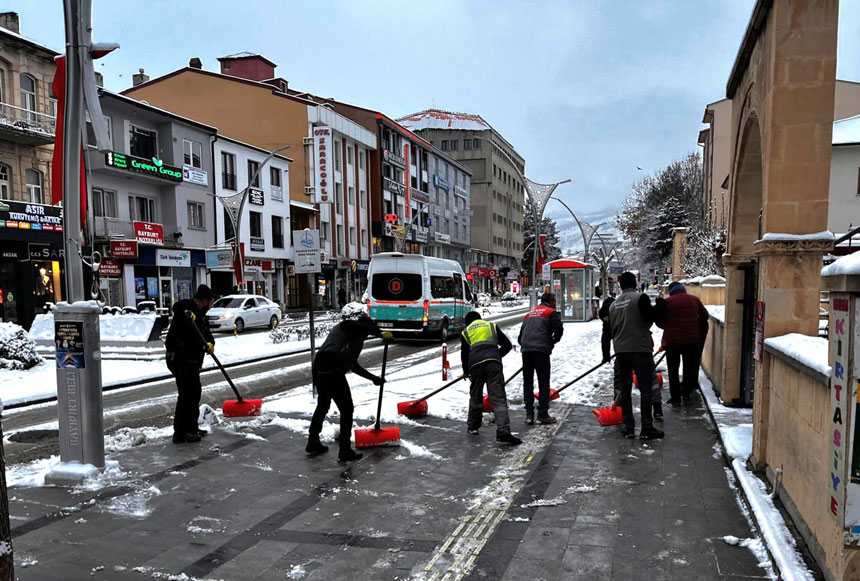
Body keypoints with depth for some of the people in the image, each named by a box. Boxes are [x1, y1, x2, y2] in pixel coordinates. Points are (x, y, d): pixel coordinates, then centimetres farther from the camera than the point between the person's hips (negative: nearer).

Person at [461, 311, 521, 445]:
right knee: (498, 398, -8)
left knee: (475, 397, 20)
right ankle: (503, 431, -20)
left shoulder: (465, 333, 23)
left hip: (475, 365, 1)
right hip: (493, 363, -1)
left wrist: (466, 372, 39)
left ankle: (473, 426, 32)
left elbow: (464, 354, 23)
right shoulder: (492, 326, 24)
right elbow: (507, 345, 22)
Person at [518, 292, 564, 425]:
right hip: (541, 349, -5)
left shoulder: (530, 313, 24)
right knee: (543, 383, 2)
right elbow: (559, 328, -8)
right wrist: (553, 341, 8)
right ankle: (543, 415, 2)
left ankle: (529, 414, 10)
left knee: (527, 383, 11)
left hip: (525, 349, 5)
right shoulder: (551, 312, 7)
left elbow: (520, 335, 21)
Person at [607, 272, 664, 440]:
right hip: (640, 350, -5)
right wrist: (642, 329, 9)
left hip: (620, 351, 5)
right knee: (646, 389, 1)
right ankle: (647, 428, 0)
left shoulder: (613, 304, 10)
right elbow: (649, 320, -13)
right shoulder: (641, 298, -8)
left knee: (625, 389, 11)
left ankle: (629, 427, 13)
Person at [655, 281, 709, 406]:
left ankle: (675, 397, 5)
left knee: (673, 370, 6)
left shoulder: (666, 302, -6)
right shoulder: (694, 300, 4)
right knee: (689, 367, 17)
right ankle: (686, 395, 21)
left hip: (672, 340, -3)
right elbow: (704, 315, 15)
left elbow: (660, 322, -2)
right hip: (692, 339, 3)